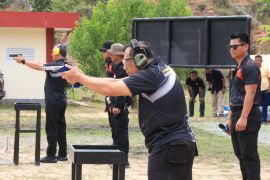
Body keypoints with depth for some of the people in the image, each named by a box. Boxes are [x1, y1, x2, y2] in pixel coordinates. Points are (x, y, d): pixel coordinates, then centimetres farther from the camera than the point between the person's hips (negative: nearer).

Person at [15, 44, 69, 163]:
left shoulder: (56, 66, -18)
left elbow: (38, 66, -14)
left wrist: (23, 61, -2)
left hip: (53, 103, -9)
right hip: (61, 102, 9)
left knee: (51, 129, -4)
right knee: (61, 127, 12)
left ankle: (51, 155, -2)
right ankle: (62, 154, 15)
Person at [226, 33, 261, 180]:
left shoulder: (250, 67, -13)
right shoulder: (238, 68, 17)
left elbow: (250, 94, -20)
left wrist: (243, 118, -25)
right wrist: (230, 118, 20)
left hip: (247, 116, -10)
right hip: (237, 115, 10)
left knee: (249, 155, -7)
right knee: (240, 154, 13)